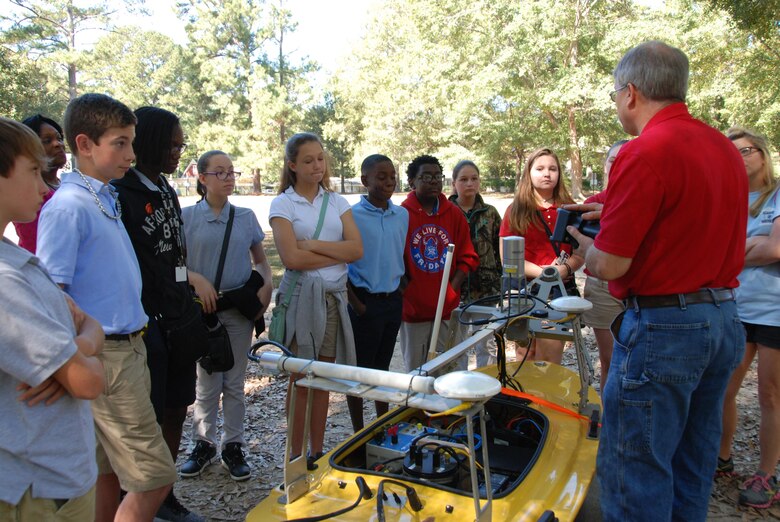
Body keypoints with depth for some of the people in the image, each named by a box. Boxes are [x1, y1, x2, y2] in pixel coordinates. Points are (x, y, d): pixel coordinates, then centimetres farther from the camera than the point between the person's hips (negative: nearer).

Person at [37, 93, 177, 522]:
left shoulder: (107, 200, 11)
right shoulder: (66, 206, -15)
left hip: (128, 347, 9)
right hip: (105, 358, -9)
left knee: (112, 470, 17)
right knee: (154, 475, -5)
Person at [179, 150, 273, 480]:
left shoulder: (246, 216, 6)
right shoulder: (187, 217, 0)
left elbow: (260, 260, 13)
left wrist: (266, 285, -5)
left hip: (239, 308, 2)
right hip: (203, 308, -1)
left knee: (235, 381, 9)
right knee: (206, 382, 6)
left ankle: (232, 446, 22)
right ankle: (203, 444, 23)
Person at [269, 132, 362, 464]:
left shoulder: (336, 201, 11)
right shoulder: (283, 204, 0)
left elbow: (357, 249, -2)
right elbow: (292, 258, -14)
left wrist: (314, 244, -11)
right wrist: (338, 254, -7)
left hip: (335, 296, 4)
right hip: (301, 296, -3)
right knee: (301, 378, 2)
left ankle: (317, 452, 23)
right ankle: (296, 456, 17)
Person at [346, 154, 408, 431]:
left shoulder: (402, 215, 4)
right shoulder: (352, 216, -12)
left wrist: (399, 290, 9)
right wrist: (355, 302, -12)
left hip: (393, 300, 5)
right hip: (365, 302, -5)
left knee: (382, 366, 17)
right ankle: (358, 433, 20)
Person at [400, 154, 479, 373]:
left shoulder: (454, 213, 5)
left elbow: (467, 258, 7)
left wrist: (451, 290, -4)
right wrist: (405, 291, -9)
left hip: (448, 309, 2)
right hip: (413, 309, -2)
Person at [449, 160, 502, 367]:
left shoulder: (490, 213, 6)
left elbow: (500, 250, 8)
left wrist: (501, 284, 4)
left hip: (486, 289, 1)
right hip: (455, 288, -1)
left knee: (484, 346, 9)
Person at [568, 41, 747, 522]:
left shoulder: (646, 153, -18)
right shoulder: (726, 149, 9)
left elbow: (610, 265, -18)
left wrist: (580, 240, 3)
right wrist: (617, 217, 16)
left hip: (662, 328, -9)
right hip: (725, 320, 9)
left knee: (636, 469, 5)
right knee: (693, 464, 21)